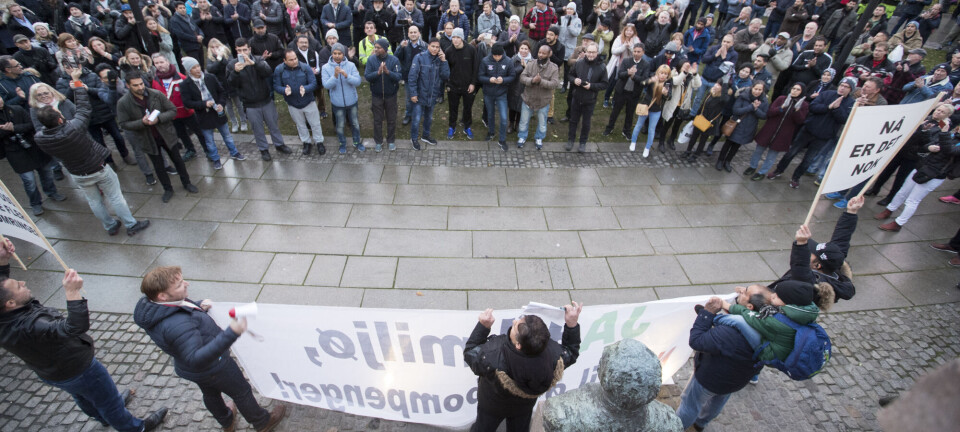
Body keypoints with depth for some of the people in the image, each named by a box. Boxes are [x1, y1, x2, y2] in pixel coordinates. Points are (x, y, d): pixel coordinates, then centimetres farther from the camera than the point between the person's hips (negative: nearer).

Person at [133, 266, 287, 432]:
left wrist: (199, 307, -8)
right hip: (212, 367, -9)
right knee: (242, 392, 16)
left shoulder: (151, 304, -14)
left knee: (211, 394, 33)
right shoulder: (176, 325, -43)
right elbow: (196, 359, -46)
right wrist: (230, 334, -55)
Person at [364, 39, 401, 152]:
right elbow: (367, 76, -13)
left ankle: (391, 141, 29)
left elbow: (398, 77, -18)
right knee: (377, 120, 11)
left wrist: (388, 72, -35)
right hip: (376, 95, 1)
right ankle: (378, 142, 26)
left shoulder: (394, 60, -11)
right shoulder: (371, 59, -9)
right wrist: (378, 72, -31)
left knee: (391, 119, 11)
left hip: (391, 95, 0)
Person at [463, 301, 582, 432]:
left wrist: (483, 326, -27)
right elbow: (571, 353, -13)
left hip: (492, 405, -3)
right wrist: (572, 325, -18)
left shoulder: (493, 358, -48)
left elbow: (470, 352, -25)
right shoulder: (554, 354, -39)